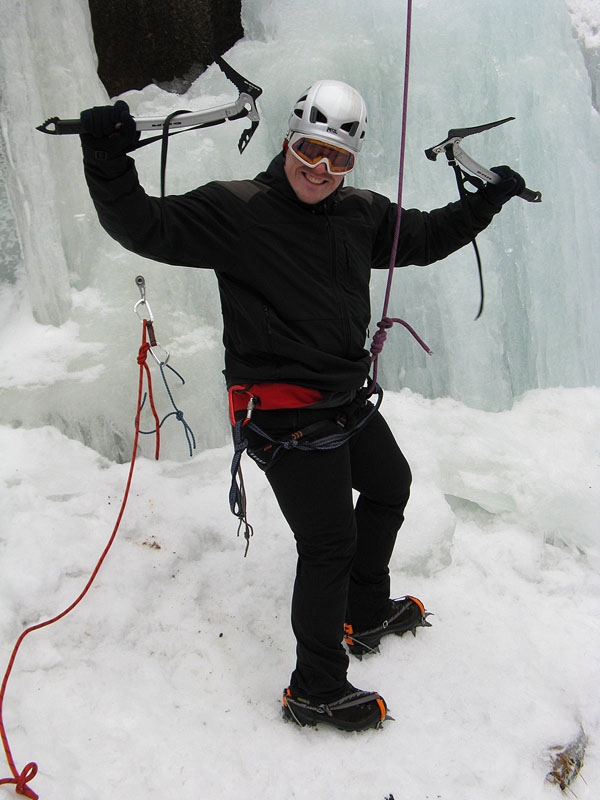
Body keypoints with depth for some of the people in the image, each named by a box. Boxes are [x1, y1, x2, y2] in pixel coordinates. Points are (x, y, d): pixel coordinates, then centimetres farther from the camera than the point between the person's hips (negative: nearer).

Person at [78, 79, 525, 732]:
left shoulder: (363, 215, 5)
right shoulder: (234, 211, -13)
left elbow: (426, 237, 21)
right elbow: (144, 227, -18)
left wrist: (487, 201, 14)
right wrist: (108, 160, -32)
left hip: (347, 397, 9)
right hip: (284, 415, -8)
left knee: (389, 487, 26)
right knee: (329, 543, -5)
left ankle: (366, 615, 50)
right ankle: (317, 691, 16)